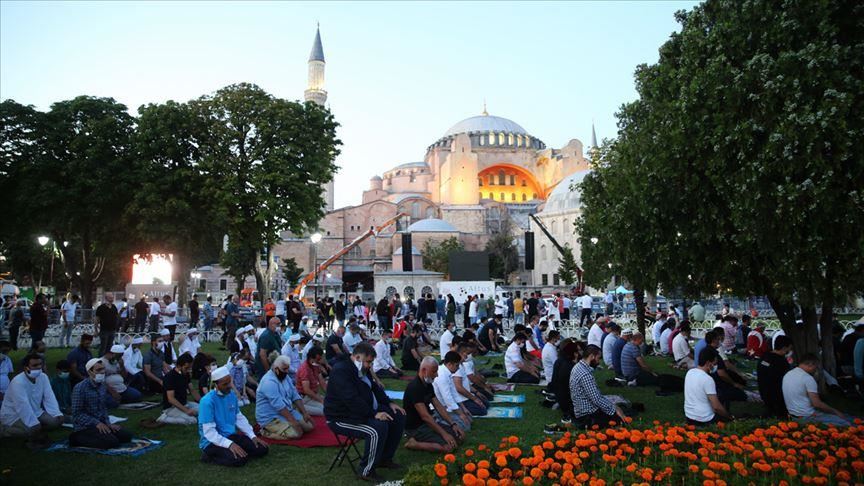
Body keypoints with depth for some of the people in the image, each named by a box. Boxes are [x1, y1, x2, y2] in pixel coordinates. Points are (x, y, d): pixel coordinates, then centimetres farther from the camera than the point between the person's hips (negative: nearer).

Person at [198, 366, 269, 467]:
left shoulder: (232, 396, 3)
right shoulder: (207, 401, -20)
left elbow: (240, 418, 11)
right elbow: (209, 432, -23)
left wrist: (253, 436, -2)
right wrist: (230, 444, -32)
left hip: (231, 435, 7)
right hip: (213, 441, -7)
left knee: (263, 449, -6)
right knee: (238, 459, -31)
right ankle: (209, 456, -6)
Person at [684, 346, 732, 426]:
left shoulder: (690, 372, 2)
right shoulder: (707, 379, -21)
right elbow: (716, 407, -20)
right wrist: (730, 417, -4)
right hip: (704, 420, -7)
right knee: (730, 419, 15)